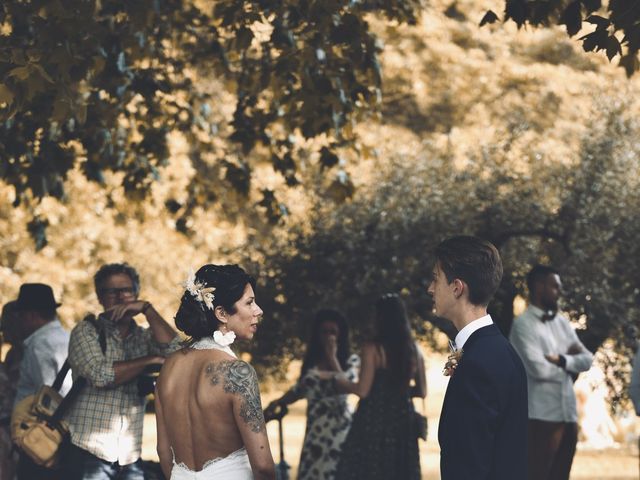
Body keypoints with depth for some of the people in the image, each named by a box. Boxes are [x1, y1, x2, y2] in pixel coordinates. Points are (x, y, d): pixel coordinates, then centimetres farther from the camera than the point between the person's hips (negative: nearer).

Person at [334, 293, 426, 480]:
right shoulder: (414, 350, 7)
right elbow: (421, 392, 11)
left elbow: (363, 390, -12)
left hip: (373, 422, -5)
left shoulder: (373, 348, -9)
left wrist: (341, 381, 5)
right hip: (402, 422, 5)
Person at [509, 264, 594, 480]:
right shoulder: (523, 324, -7)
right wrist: (570, 361, -1)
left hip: (567, 414, 8)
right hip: (542, 416, -8)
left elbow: (587, 359, 7)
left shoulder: (562, 322, 16)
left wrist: (561, 360, -10)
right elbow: (538, 368, -18)